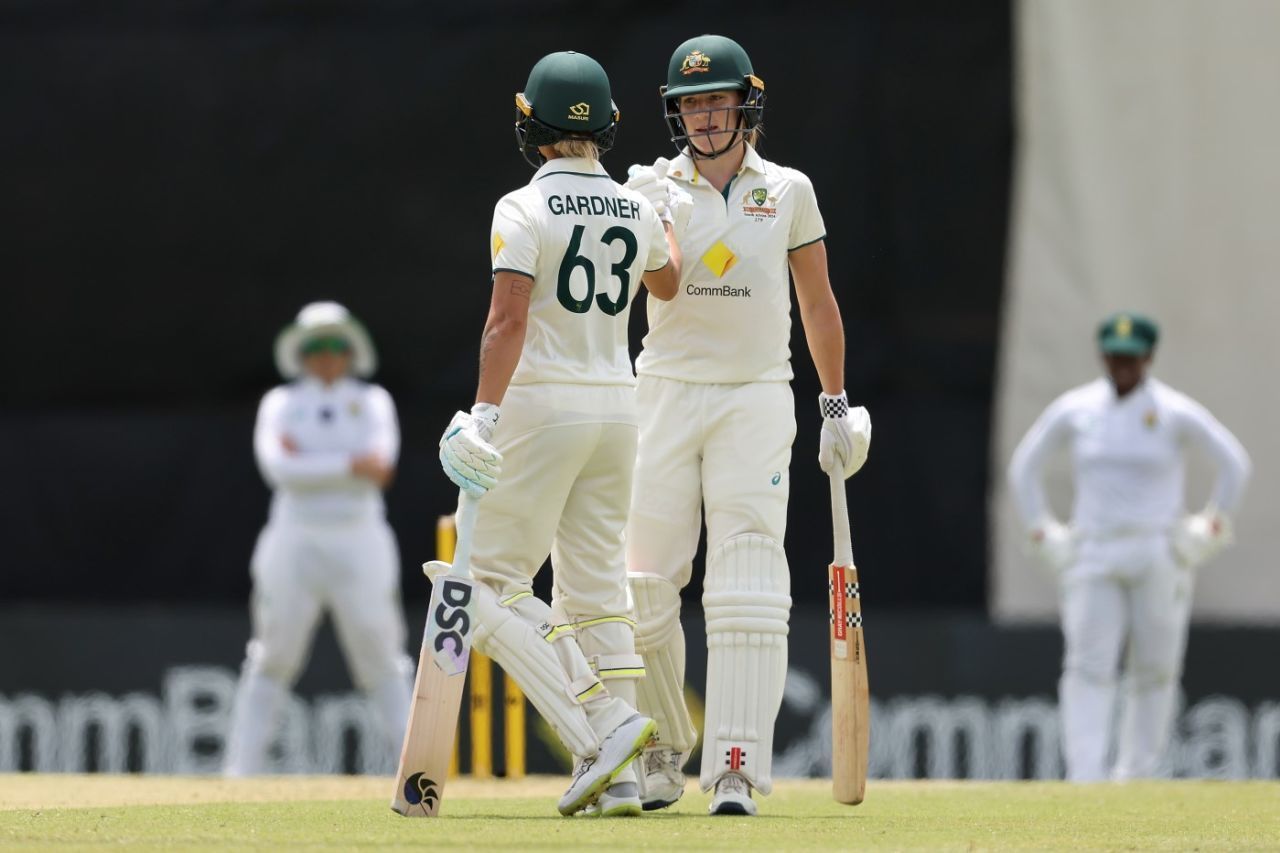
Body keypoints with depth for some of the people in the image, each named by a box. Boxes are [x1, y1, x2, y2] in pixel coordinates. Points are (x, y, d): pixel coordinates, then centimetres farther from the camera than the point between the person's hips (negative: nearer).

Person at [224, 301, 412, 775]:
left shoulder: (373, 402, 10)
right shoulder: (280, 403, 9)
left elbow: (380, 464, -8)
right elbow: (277, 467, -10)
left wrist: (306, 463, -9)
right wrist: (349, 466, -14)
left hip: (360, 544, 0)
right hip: (295, 539, 0)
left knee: (382, 662, -2)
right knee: (273, 660, -1)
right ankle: (241, 770, 2)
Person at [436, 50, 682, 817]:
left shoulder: (524, 210, -10)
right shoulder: (638, 213, 8)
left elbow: (509, 317, -21)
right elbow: (667, 284, 29)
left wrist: (484, 414, -26)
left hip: (541, 404, -6)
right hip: (618, 403, 6)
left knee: (492, 587, -1)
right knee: (596, 588, 11)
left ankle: (600, 731, -18)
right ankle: (616, 778, 4)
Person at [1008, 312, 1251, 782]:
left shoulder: (1176, 413, -2)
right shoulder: (1074, 409, 6)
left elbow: (1234, 462, 2)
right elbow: (1024, 465, 16)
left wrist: (1212, 526, -3)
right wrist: (1040, 529, 8)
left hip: (1158, 557, -1)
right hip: (1092, 557, 1)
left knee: (1154, 670, 0)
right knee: (1088, 667, -10)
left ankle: (1136, 775, 10)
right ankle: (1084, 782, -17)